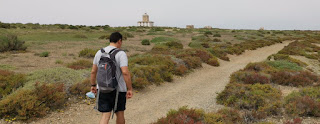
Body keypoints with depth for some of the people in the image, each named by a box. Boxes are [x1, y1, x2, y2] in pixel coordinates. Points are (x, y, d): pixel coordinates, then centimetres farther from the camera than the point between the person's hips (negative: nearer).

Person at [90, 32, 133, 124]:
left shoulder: (99, 53, 4)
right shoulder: (121, 54, -13)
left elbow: (93, 71, 9)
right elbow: (125, 72, -23)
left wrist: (93, 85, 20)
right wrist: (130, 89, -18)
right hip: (118, 90, -4)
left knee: (105, 116, 5)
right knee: (120, 114, 17)